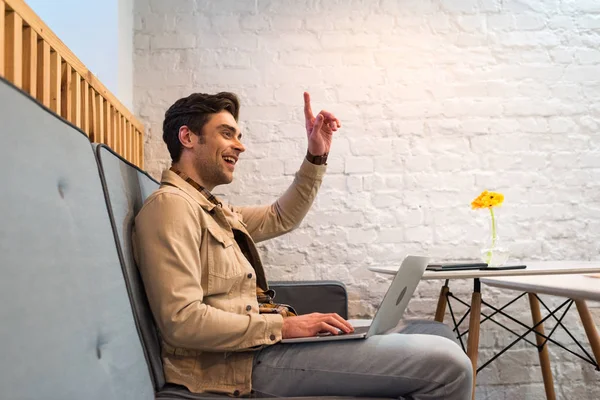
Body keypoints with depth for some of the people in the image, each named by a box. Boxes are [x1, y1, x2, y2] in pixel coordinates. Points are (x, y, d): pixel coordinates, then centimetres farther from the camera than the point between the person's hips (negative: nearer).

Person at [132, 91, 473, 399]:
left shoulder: (214, 209, 19)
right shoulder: (171, 204, -12)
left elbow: (281, 219, 28)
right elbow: (182, 321, -21)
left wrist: (317, 156, 17)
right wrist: (282, 325, -19)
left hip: (262, 338, 10)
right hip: (246, 359, -10)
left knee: (438, 335, 10)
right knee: (447, 363, -17)